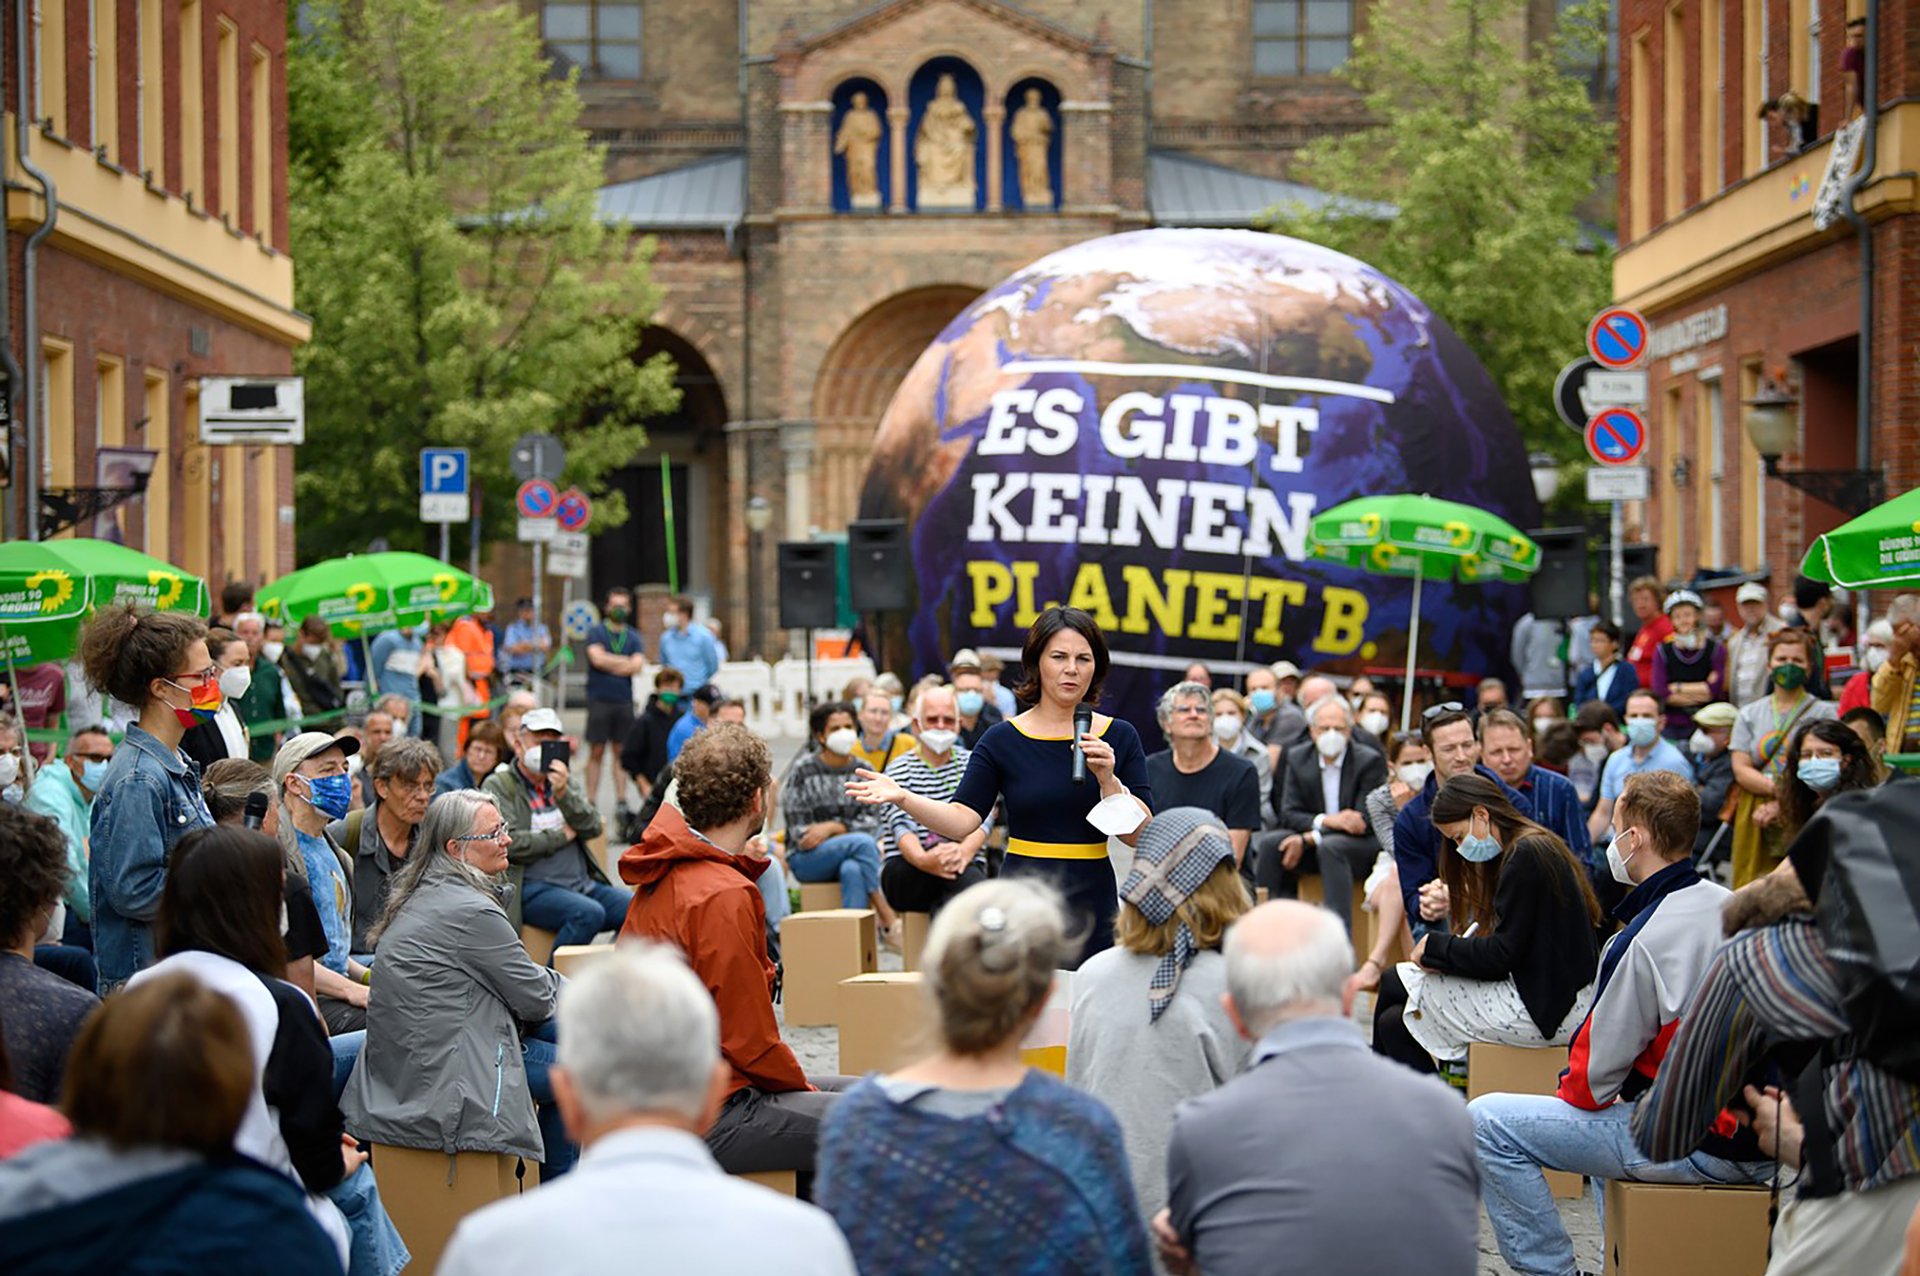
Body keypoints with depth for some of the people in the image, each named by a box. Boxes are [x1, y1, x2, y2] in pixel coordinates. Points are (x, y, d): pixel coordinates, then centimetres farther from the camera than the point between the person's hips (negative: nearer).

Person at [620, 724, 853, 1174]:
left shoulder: (663, 878, 8)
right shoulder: (725, 896, -20)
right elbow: (749, 1038, -18)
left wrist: (744, 865, 11)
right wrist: (803, 1085, -2)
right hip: (708, 1119, -10)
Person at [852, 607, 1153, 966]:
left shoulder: (1119, 738, 5)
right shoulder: (1003, 740, 2)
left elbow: (1141, 836, -1)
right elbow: (963, 819, -8)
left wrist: (1107, 780, -16)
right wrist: (902, 798, -22)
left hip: (1094, 907, 1)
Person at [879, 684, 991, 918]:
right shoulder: (900, 770, 5)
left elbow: (982, 818, -4)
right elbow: (901, 825, -13)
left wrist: (965, 850, -30)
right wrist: (923, 859, -38)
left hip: (964, 867, 2)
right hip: (904, 871, -2)